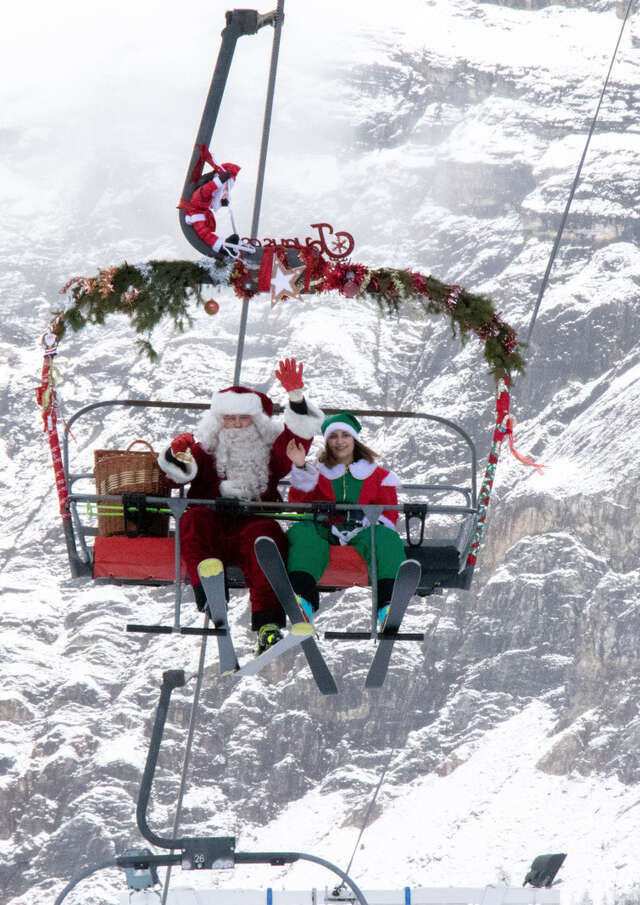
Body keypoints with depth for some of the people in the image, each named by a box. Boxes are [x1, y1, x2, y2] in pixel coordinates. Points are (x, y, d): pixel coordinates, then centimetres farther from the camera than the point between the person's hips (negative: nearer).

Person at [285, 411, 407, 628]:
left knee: (387, 538, -35)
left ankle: (389, 603, -56)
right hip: (325, 532, 1)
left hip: (363, 531, -1)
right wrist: (300, 468, -8)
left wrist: (367, 521, -13)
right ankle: (303, 600, -57)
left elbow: (389, 511, 9)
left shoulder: (378, 475, 20)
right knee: (302, 532, -33)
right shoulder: (317, 474, 22)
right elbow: (298, 504, 5)